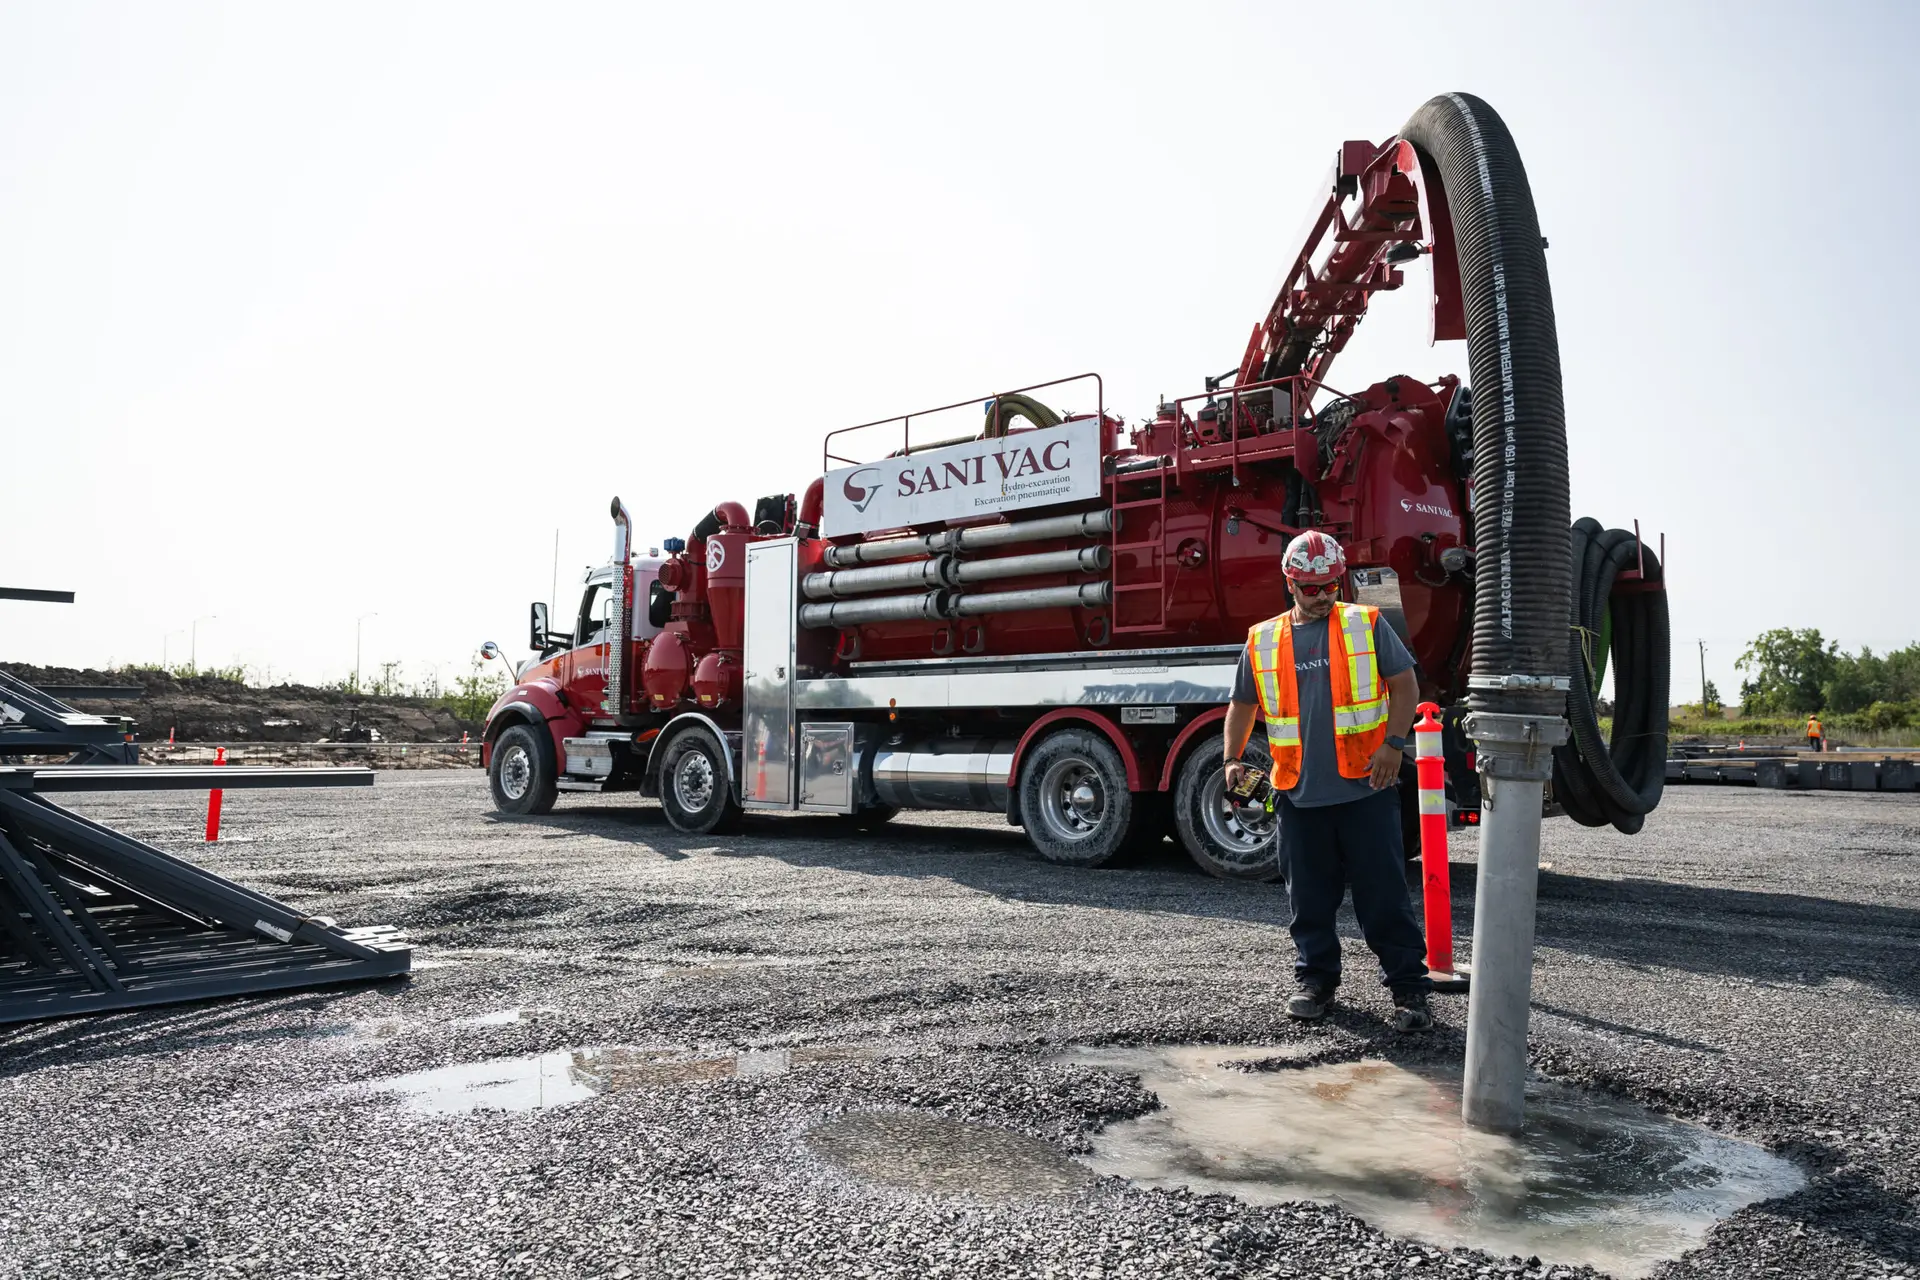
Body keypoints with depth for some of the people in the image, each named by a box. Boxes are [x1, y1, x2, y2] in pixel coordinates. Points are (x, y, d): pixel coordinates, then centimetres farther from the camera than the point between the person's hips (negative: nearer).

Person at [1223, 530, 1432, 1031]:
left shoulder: (1367, 624, 3)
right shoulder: (1262, 641, 9)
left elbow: (1405, 685, 2)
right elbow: (1243, 705, 17)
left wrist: (1393, 743, -10)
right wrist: (1233, 759, 4)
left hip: (1365, 787, -2)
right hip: (1300, 792, 3)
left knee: (1384, 892, 1)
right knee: (1309, 896, 10)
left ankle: (1409, 987, 11)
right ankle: (1316, 979, 25)